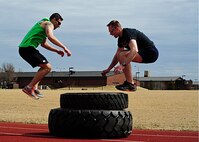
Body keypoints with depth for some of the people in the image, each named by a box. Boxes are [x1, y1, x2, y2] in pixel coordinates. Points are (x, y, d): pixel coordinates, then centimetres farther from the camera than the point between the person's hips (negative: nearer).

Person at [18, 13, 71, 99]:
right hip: (28, 48, -10)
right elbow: (51, 37, -23)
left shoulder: (44, 24, 30)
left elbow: (44, 44, 36)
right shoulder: (49, 24, -2)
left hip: (23, 48, 10)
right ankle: (29, 87, -15)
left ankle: (35, 87, 7)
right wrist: (64, 48, -23)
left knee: (45, 66, 22)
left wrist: (57, 51, 28)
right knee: (47, 67, -13)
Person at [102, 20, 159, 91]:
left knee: (122, 55, -24)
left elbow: (134, 50, -36)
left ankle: (131, 85, -20)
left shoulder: (129, 33, -19)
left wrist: (123, 65, -42)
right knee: (120, 55, 15)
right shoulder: (121, 38, 12)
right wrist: (108, 69, 22)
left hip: (151, 53, -11)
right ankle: (128, 81, 14)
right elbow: (117, 56, 23)